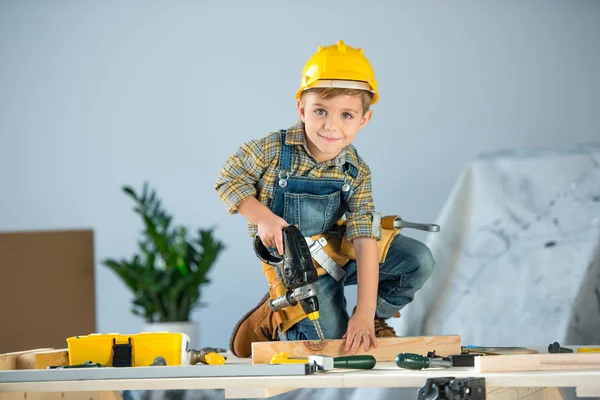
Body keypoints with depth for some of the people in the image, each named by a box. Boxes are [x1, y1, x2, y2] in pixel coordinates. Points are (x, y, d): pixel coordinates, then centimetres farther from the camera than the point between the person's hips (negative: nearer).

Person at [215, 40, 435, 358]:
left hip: (338, 247, 4)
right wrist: (263, 218, -26)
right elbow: (228, 180, -7)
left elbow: (364, 240, -20)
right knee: (331, 340, -16)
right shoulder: (272, 150, -21)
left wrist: (365, 312, -27)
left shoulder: (356, 173, -14)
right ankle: (270, 320, 11)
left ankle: (374, 319, 14)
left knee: (418, 261, -11)